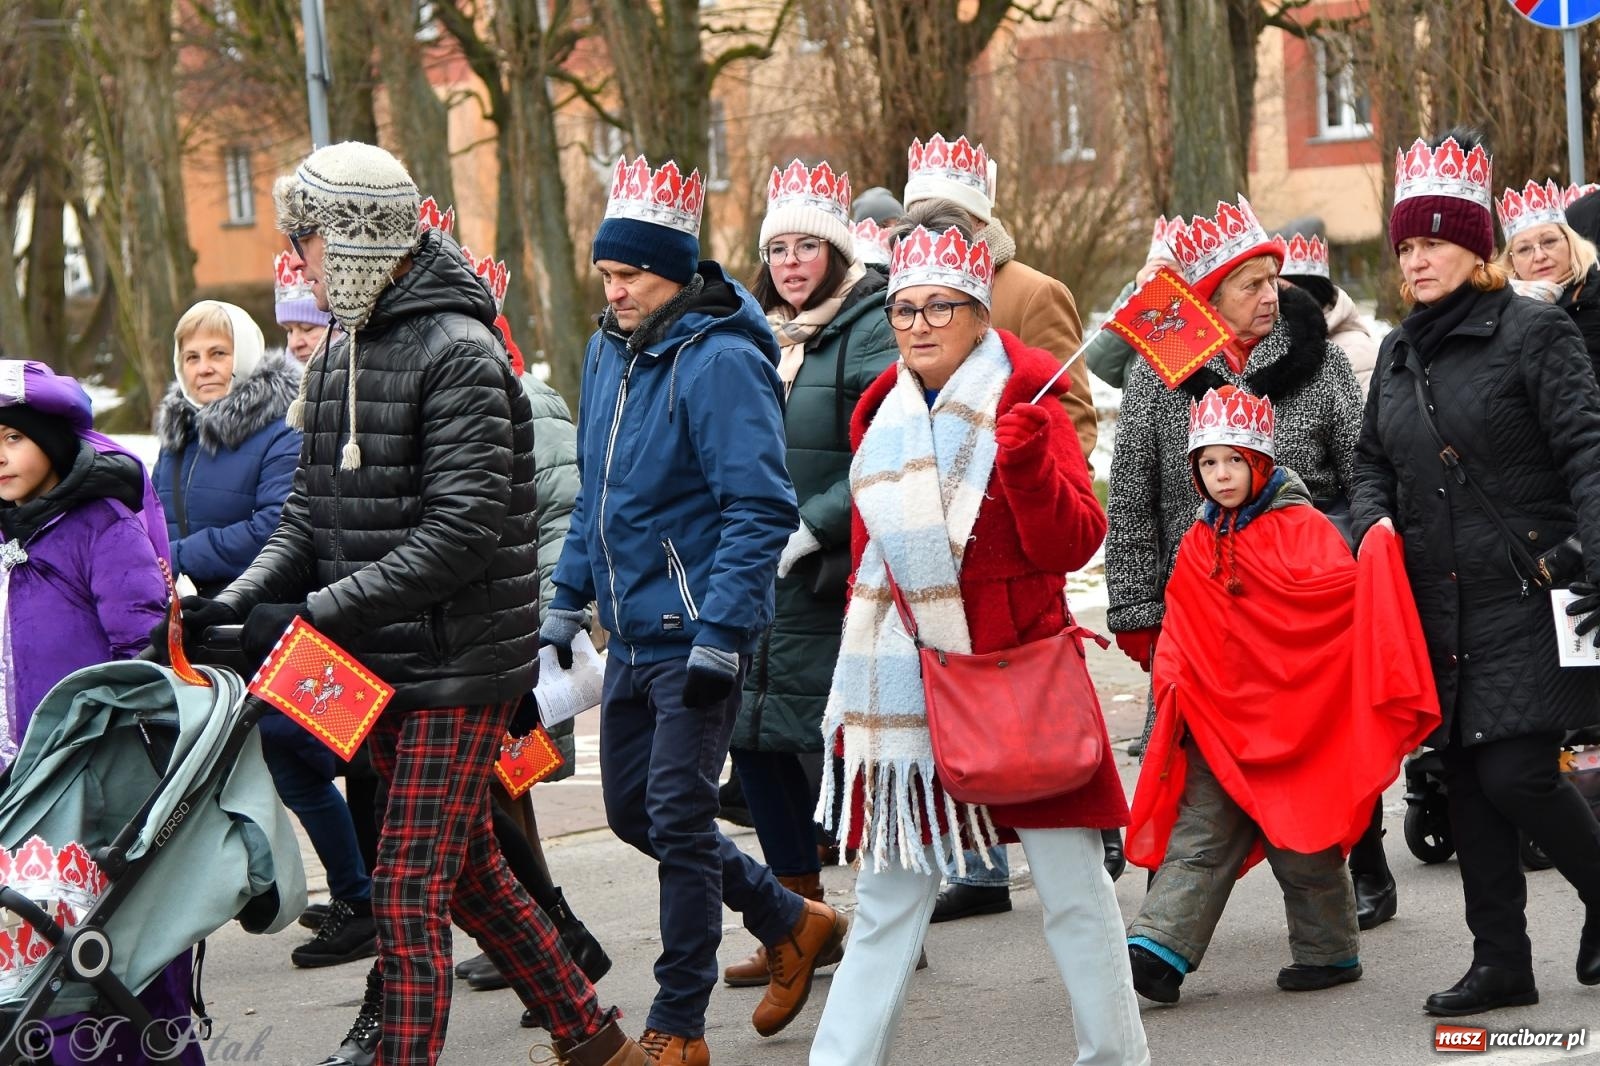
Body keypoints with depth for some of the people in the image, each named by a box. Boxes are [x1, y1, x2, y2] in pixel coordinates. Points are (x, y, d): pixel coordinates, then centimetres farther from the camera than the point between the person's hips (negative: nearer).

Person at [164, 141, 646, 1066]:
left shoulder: (458, 351, -15)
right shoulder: (339, 360, 13)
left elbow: (464, 529, -23)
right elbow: (311, 519, 13)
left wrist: (318, 612, -23)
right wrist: (238, 601, -5)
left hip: (460, 669, -9)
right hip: (380, 670, 9)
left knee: (409, 891, -11)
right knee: (469, 871, 17)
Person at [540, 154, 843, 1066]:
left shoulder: (720, 362, -16)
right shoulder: (610, 350, 9)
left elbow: (761, 511, -21)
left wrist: (718, 639, -24)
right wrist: (566, 606, 16)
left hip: (698, 630, -9)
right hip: (632, 631, 9)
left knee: (678, 819, -4)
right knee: (633, 809, 14)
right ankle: (792, 923, 31)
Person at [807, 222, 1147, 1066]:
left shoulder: (1026, 409, -3)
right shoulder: (881, 419, 10)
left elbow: (1074, 544, -13)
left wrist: (1028, 465, -29)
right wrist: (857, 679, 17)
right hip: (905, 688, 4)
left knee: (1073, 887, 1)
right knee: (888, 892, 7)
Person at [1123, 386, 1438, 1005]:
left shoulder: (1302, 526, -5)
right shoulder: (1198, 544, 12)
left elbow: (1342, 594, -16)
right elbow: (1180, 629, 14)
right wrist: (1172, 684, 2)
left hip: (1292, 715, -5)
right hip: (1218, 718, 5)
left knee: (1299, 838, 3)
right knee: (1197, 833, -3)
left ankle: (1328, 950, 18)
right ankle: (1159, 949, -11)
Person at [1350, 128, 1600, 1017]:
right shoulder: (1398, 353, 13)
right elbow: (1372, 461, 22)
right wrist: (1374, 519, 0)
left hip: (1525, 601, -6)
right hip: (1438, 607, 6)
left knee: (1515, 776, -11)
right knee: (1466, 780, 7)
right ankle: (1501, 962, 15)